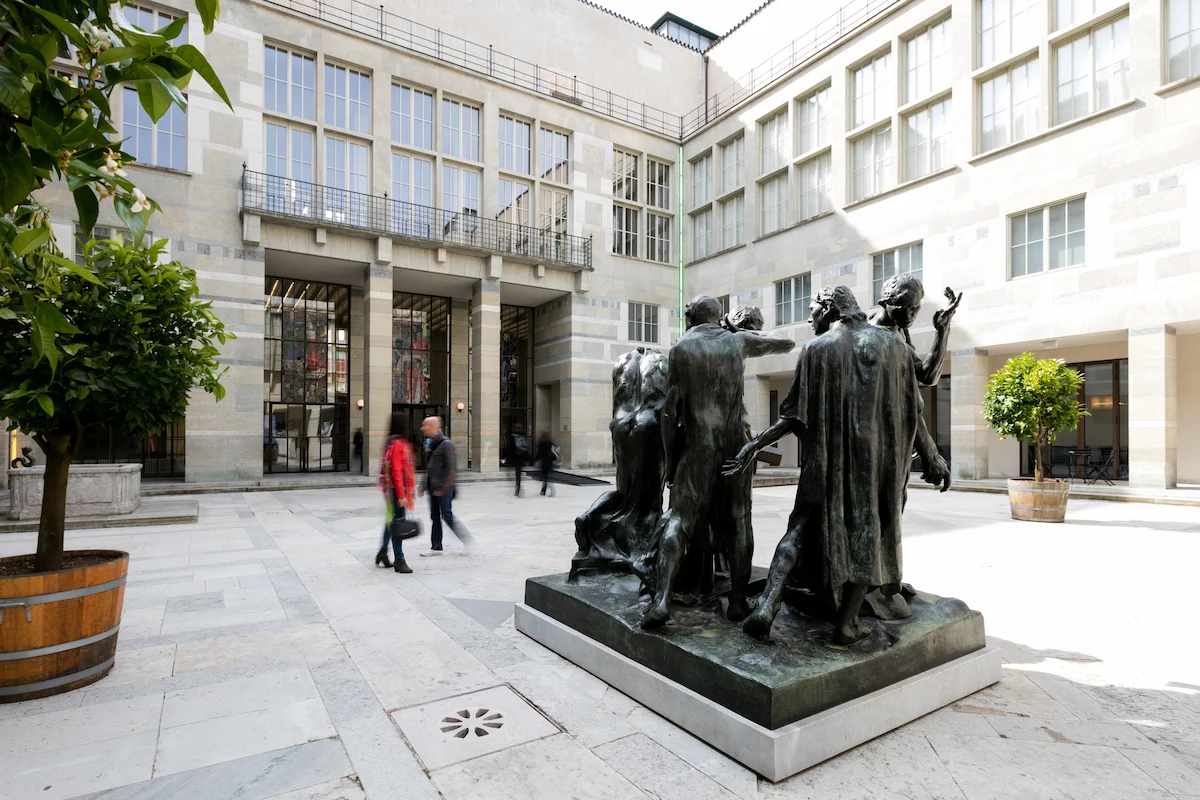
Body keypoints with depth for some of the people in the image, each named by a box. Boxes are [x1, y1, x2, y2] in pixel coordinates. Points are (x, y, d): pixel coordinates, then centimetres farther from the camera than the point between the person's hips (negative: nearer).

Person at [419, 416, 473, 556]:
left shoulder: (446, 444, -14)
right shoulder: (432, 443, 13)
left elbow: (450, 468, -18)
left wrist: (442, 488, -20)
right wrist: (424, 486, 16)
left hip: (444, 488, -9)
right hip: (433, 488, 9)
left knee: (446, 515, -5)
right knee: (435, 517, 10)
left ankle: (466, 538, 11)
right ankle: (436, 547, 17)